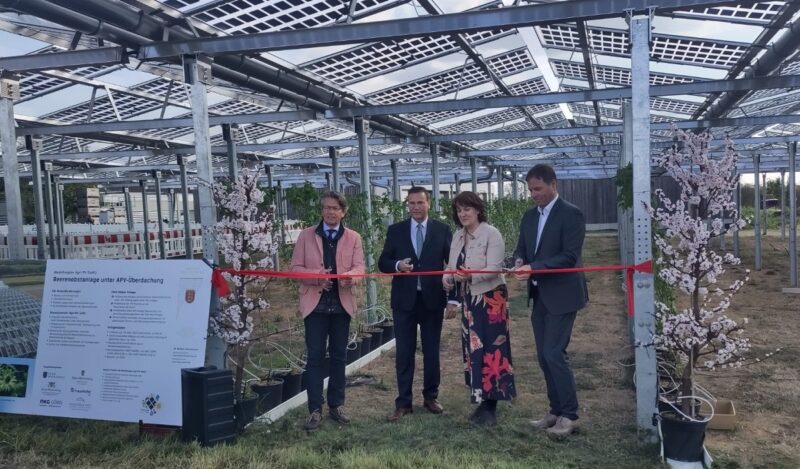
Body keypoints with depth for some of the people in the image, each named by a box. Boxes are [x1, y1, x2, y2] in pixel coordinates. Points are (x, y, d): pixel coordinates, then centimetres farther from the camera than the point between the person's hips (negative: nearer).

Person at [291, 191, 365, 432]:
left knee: (339, 356, 9)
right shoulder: (306, 235, 5)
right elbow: (296, 267, -1)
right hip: (315, 303, -1)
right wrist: (317, 275, -19)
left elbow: (359, 267, -5)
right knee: (315, 356, -1)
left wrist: (349, 275, -29)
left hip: (342, 303, 2)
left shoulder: (353, 238, 7)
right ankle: (315, 409, 5)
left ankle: (336, 405, 20)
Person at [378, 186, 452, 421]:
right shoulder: (395, 230, 4)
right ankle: (403, 402, 13)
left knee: (432, 351, 10)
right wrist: (397, 265, -19)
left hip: (433, 299, 0)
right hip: (404, 300, 0)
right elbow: (383, 262, 4)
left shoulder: (442, 230, 2)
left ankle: (431, 397, 26)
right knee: (404, 353, 4)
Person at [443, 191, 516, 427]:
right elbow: (452, 266, 12)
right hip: (469, 300, 7)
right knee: (473, 349, 10)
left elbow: (494, 269, -19)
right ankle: (481, 402, 20)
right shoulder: (457, 236, 11)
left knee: (490, 349, -5)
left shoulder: (491, 234, -11)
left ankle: (490, 406, 2)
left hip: (490, 299, -7)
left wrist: (471, 276, -35)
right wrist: (448, 279, -10)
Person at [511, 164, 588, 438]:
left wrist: (534, 268, -25)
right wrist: (520, 261, -9)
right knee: (544, 356, 11)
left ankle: (569, 415, 3)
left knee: (554, 354, -9)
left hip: (561, 295, -7)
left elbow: (570, 256, -18)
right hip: (539, 296, 8)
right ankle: (556, 411, 22)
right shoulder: (529, 216, 12)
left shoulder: (570, 214, -11)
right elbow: (521, 248, 15)